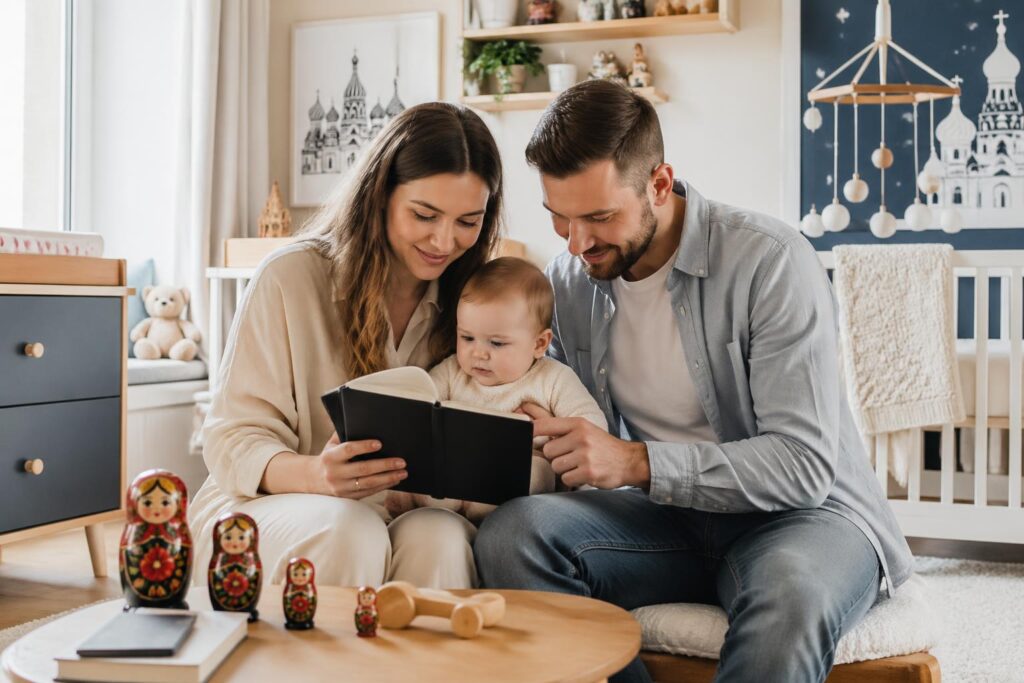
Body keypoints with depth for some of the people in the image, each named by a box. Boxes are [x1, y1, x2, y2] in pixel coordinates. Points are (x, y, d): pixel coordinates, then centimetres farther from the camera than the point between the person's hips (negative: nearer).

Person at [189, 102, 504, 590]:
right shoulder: (291, 279, -8)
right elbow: (232, 441, -9)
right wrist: (314, 475, -32)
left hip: (414, 514, 2)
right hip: (265, 507, -2)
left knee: (438, 538, -32)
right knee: (349, 533, -34)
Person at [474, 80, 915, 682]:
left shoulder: (771, 261, -16)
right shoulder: (567, 281, 2)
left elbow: (805, 463, -21)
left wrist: (638, 463, -30)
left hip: (802, 513, -4)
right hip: (667, 515, 5)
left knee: (791, 592, -40)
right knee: (511, 534, -24)